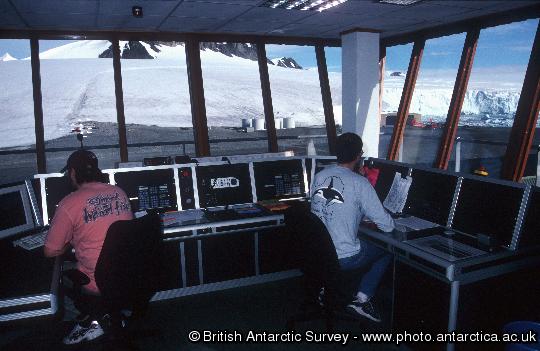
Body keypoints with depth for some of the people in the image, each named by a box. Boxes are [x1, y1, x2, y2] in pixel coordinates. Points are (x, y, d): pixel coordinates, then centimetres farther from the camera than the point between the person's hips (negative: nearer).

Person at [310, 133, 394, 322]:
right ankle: (362, 298, 8)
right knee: (388, 251, 18)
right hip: (344, 258, -6)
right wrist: (389, 222, 12)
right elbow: (387, 226, -13)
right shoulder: (359, 183, -16)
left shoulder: (319, 176, 0)